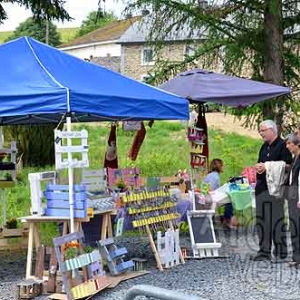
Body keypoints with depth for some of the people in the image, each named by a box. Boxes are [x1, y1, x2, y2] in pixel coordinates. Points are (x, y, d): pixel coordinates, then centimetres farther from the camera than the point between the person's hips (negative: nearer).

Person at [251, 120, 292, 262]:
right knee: (261, 220, 9)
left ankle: (280, 253, -1)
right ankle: (264, 251, 16)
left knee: (277, 220, -7)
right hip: (261, 187, 8)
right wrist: (258, 167, 3)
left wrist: (267, 167, -17)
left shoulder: (282, 145, -7)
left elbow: (287, 166, -15)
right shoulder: (264, 147, 18)